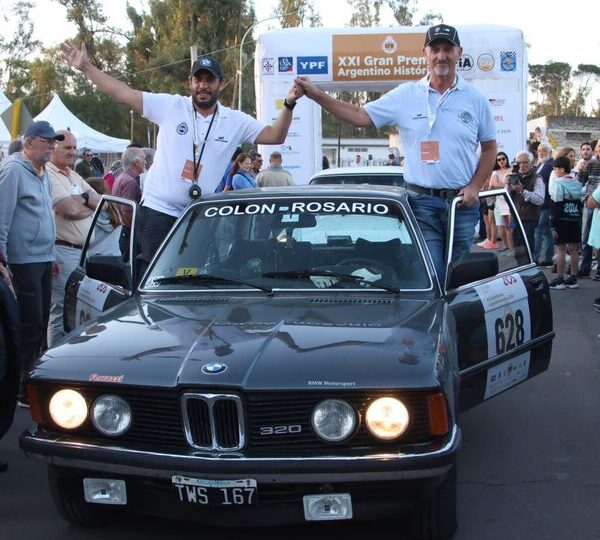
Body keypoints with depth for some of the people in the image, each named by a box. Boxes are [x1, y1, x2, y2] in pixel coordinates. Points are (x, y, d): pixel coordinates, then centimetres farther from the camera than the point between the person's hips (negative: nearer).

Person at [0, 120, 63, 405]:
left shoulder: (43, 174, 17)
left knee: (39, 324, 13)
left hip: (42, 260, 9)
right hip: (23, 262, -9)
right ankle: (24, 390, 1)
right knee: (30, 326, -7)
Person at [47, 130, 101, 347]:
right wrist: (89, 203, 1)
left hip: (81, 251, 9)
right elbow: (71, 210, -20)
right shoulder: (49, 174, -9)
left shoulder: (73, 176, 19)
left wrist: (82, 198, -7)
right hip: (63, 250, -9)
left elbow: (101, 203, 12)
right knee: (62, 311, -6)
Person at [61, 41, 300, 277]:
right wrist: (85, 67, -8)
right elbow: (123, 93, -3)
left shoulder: (236, 121, 3)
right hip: (157, 212, -2)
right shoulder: (170, 106, -3)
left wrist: (288, 104, -17)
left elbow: (275, 136, 0)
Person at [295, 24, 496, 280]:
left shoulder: (475, 98, 5)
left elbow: (489, 147, 11)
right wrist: (316, 95, -10)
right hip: (422, 202, -1)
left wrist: (474, 187, -2)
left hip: (462, 202, 1)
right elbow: (360, 116, -1)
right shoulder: (406, 95, 3)